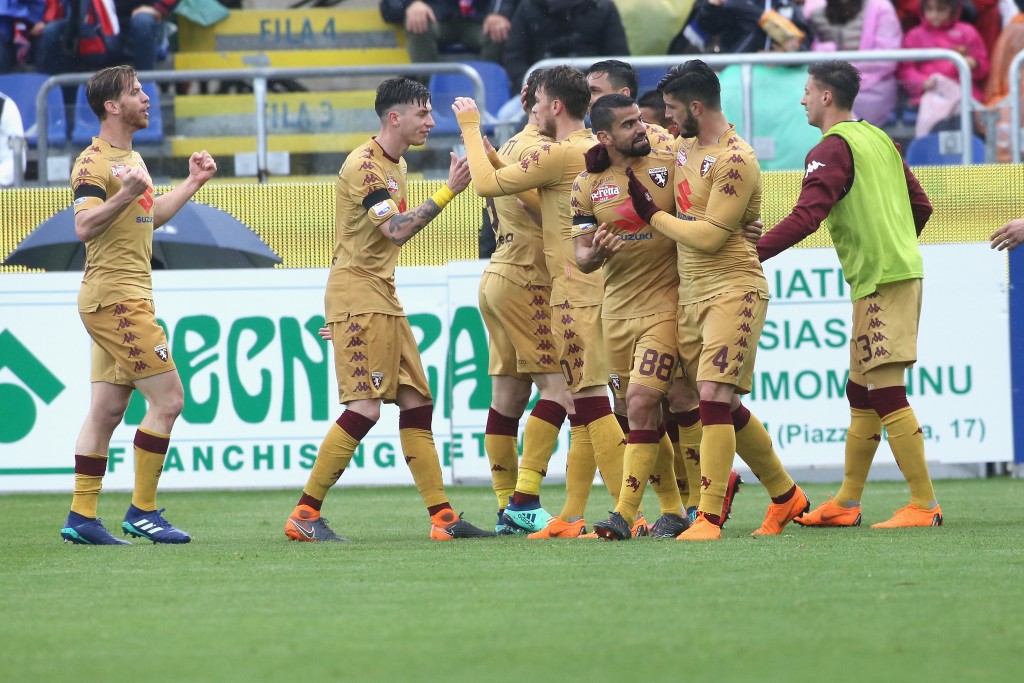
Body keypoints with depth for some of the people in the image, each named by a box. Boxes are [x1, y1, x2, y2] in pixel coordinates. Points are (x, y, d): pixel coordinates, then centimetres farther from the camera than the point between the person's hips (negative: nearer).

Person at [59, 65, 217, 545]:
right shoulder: (94, 162, -13)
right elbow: (84, 226, -24)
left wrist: (193, 182, 26)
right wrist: (124, 195, -36)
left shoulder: (131, 157, 18)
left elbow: (152, 215, 30)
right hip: (114, 297, -10)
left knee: (107, 409, 9)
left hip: (129, 298, 10)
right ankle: (142, 512, -6)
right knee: (167, 398, -11)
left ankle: (81, 517, 10)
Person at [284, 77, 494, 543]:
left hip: (383, 296, 10)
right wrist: (448, 192, -23)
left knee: (416, 402, 6)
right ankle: (304, 516, -10)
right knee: (365, 407, -14)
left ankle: (441, 517, 7)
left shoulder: (395, 164, 16)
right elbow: (396, 230, -24)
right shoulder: (364, 164, -15)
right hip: (356, 296, -10)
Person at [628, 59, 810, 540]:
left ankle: (709, 518, -16)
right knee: (725, 408, 12)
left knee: (714, 398, -16)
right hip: (691, 292, 9)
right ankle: (786, 496, 26)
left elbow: (708, 235, -18)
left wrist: (652, 216, -7)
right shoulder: (684, 147, 12)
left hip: (732, 289, -9)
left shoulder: (735, 162, -15)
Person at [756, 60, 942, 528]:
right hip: (903, 268, 9)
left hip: (878, 281, -9)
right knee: (861, 394, 13)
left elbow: (806, 216, -22)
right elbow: (921, 206, 22)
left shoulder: (832, 149, -10)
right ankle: (846, 504, 18)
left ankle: (924, 505, -11)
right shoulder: (878, 139, 16)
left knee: (886, 393, -9)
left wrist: (751, 254, -22)